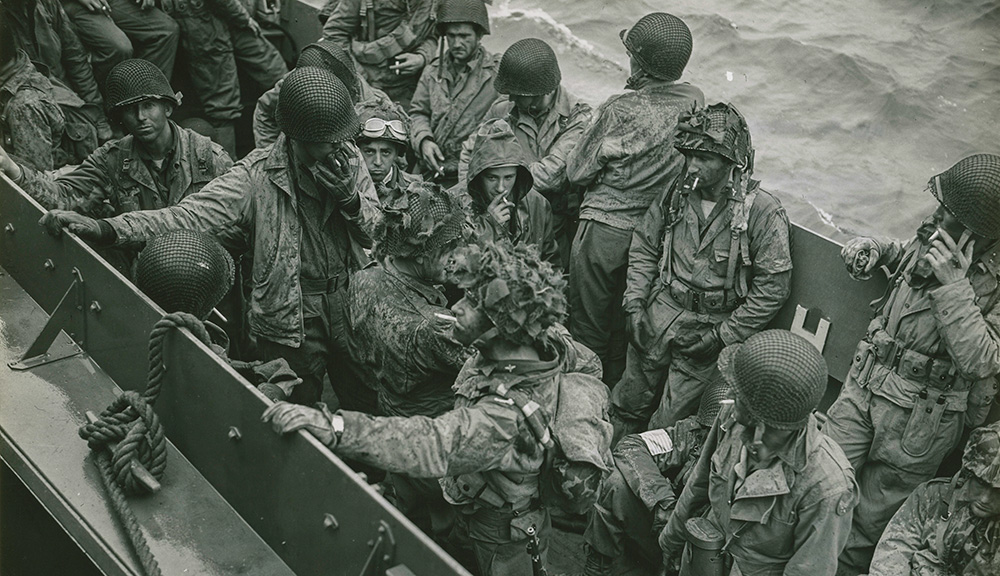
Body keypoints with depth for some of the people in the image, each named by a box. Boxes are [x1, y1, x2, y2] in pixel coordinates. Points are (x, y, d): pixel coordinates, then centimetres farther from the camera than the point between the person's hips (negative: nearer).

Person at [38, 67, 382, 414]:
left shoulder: (349, 159, 0)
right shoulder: (257, 174, -11)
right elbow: (188, 216, -15)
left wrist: (350, 197, -18)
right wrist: (104, 229, -25)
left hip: (351, 311, 3)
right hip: (288, 323, -3)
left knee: (370, 415, 15)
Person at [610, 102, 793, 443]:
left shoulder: (763, 211, -13)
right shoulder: (677, 192, 2)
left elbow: (773, 286, -14)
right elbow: (643, 247, 12)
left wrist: (723, 335, -14)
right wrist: (635, 305, 2)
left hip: (712, 326, -4)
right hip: (660, 314, 4)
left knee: (667, 428, 1)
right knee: (628, 405, 14)